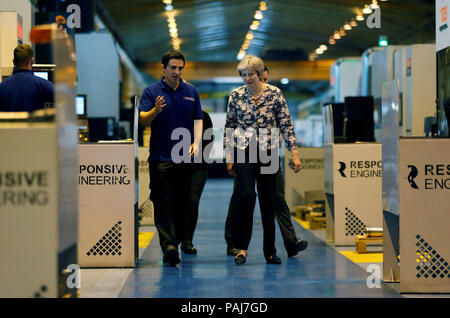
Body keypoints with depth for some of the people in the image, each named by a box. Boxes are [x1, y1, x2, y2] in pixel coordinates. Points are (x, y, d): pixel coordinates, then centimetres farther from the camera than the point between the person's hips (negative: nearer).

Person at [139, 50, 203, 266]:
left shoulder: (191, 92, 13)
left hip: (185, 157, 3)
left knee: (182, 203, 5)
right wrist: (155, 111, -28)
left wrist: (196, 142, -3)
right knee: (163, 204, -10)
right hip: (160, 157, -3)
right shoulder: (151, 91, 3)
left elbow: (198, 120, 13)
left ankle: (178, 240, 15)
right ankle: (168, 247, -17)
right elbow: (142, 120, -7)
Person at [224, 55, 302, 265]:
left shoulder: (274, 94, 0)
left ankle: (270, 252, 15)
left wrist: (294, 153, -3)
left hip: (268, 153, 1)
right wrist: (228, 157, 5)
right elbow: (229, 127, 8)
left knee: (268, 201, 5)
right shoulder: (236, 96, 2)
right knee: (247, 194, -19)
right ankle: (241, 247, -10)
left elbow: (286, 124, 2)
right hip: (243, 151, -1)